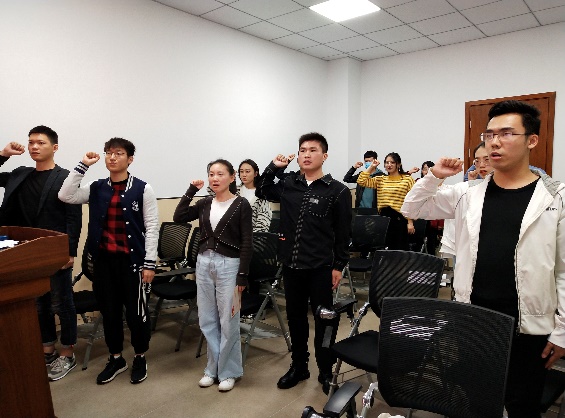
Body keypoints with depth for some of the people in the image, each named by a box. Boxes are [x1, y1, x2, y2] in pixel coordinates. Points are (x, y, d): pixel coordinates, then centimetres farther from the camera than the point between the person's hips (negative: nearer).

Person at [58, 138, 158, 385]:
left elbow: (152, 227, -8)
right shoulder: (96, 188, 8)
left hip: (131, 259, -4)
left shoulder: (142, 189, -6)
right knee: (109, 311, 14)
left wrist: (149, 263, -12)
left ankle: (140, 358, 27)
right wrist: (83, 165, -6)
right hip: (103, 259, 4)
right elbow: (65, 196, -4)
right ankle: (116, 359, 32)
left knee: (136, 311, 6)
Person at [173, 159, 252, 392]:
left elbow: (247, 243, -9)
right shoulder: (205, 204, 8)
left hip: (229, 265, -5)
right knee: (207, 320, 12)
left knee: (228, 322, 4)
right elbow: (178, 217, -2)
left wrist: (242, 276, -13)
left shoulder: (241, 205, -7)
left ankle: (229, 371, 23)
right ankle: (213, 368, 30)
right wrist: (191, 190, -3)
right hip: (204, 263, 5)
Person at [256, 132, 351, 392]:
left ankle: (326, 371, 29)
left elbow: (344, 233, -5)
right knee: (295, 317, 17)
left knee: (324, 320, 10)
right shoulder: (287, 184, 4)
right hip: (291, 266, 4)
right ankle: (299, 366, 36)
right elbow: (262, 192, 21)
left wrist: (339, 266, -6)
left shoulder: (337, 191, -7)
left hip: (321, 268, -4)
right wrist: (273, 167, 6)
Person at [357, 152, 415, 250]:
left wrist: (410, 222, -9)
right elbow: (361, 181, 4)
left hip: (399, 217, -4)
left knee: (400, 250, 2)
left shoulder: (407, 179, -1)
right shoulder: (380, 180, 12)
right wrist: (371, 167, 5)